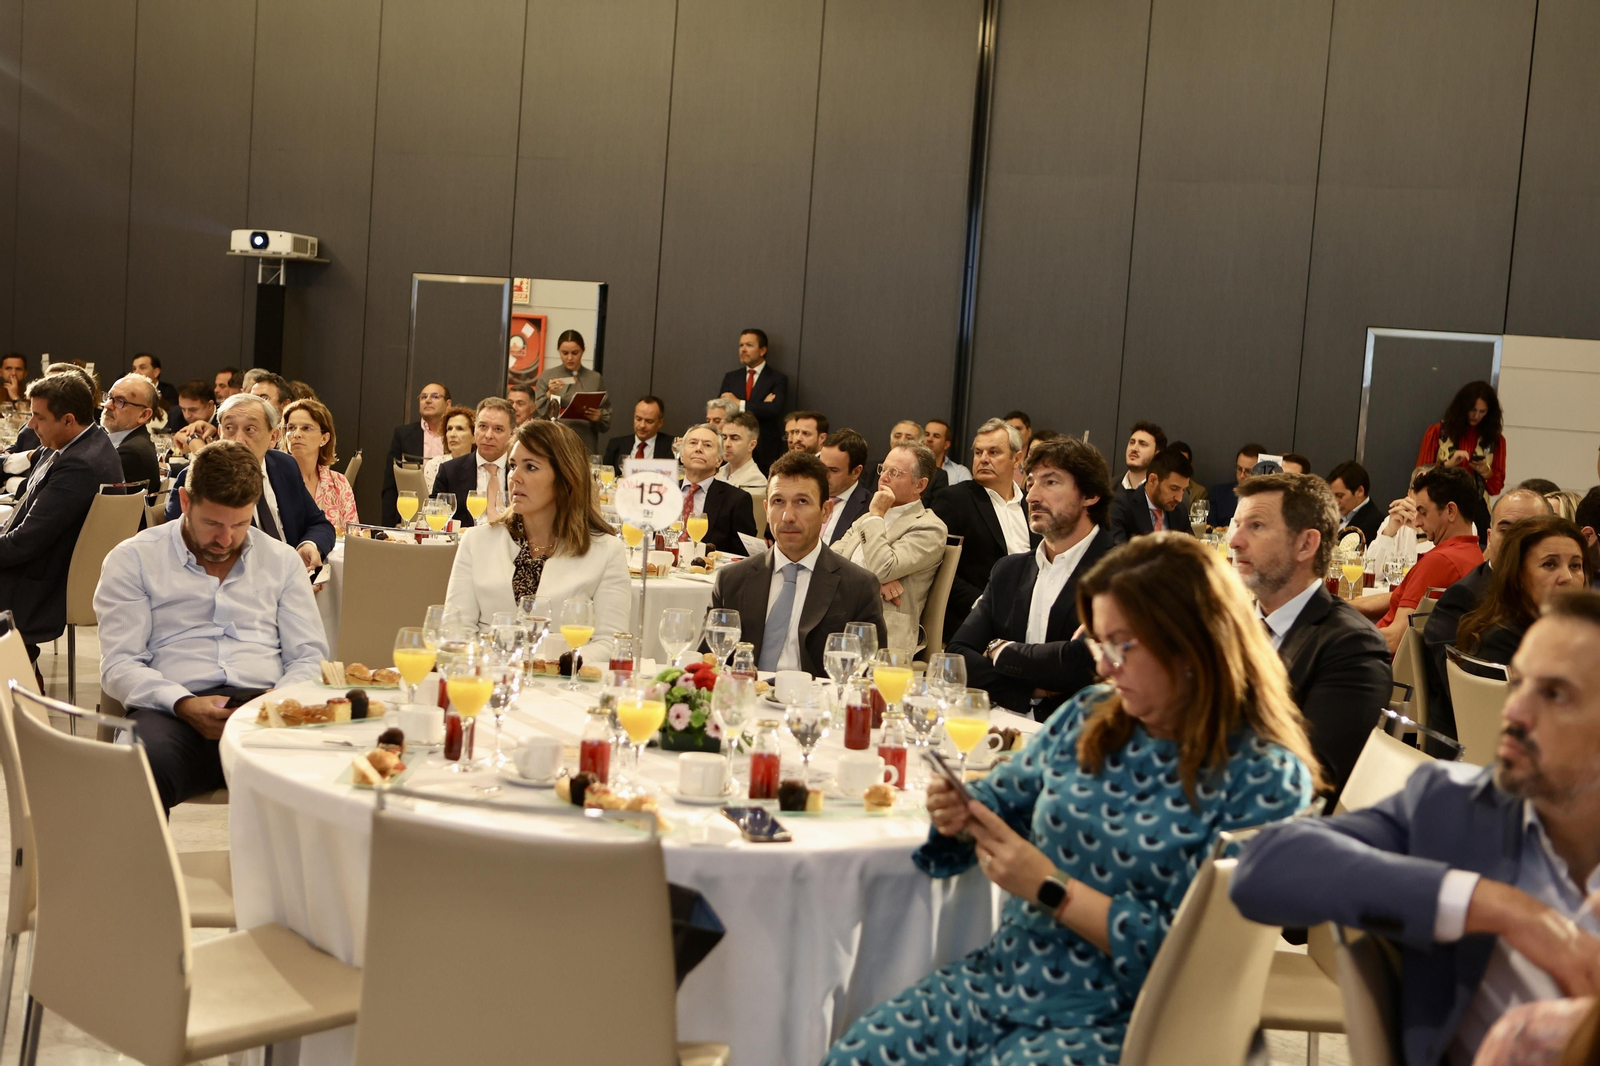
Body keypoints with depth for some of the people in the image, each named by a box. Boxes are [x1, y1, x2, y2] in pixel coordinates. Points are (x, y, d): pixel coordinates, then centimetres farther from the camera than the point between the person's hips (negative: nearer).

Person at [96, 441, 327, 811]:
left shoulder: (282, 561, 21)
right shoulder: (133, 559, 13)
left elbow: (308, 657, 17)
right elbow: (118, 664, 4)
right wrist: (183, 704, -14)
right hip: (171, 710, -2)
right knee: (144, 764, -40)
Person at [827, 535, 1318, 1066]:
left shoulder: (1265, 779, -12)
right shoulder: (1089, 716, 5)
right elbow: (1006, 798, 19)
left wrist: (1050, 888, -18)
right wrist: (959, 815, -5)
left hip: (1114, 1020, -5)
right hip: (1000, 977, 6)